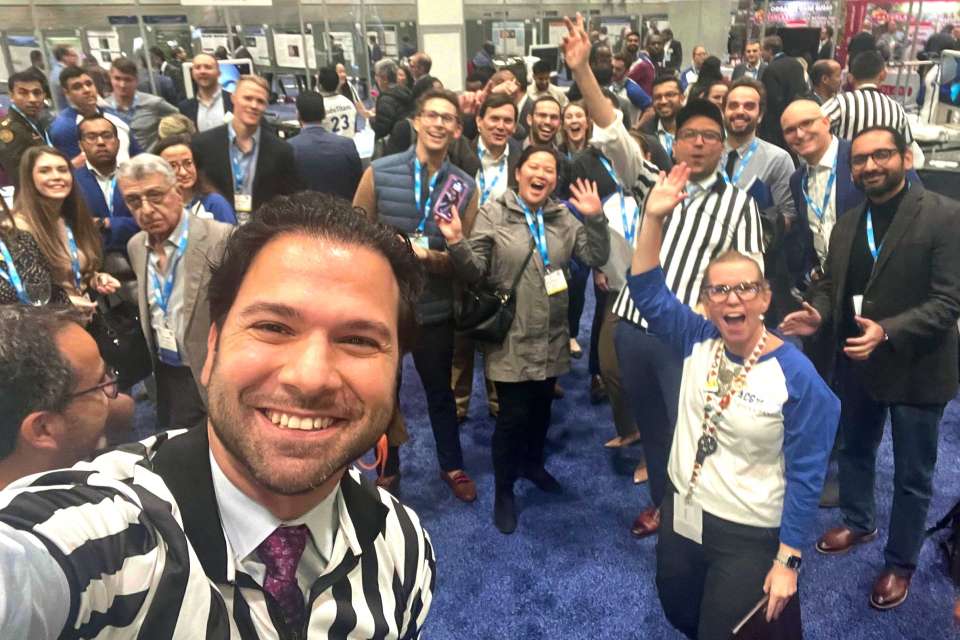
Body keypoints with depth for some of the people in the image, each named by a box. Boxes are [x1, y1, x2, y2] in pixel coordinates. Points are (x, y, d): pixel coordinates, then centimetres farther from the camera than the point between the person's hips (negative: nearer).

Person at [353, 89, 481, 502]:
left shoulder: (465, 187, -3)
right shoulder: (378, 173, -8)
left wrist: (431, 256, -20)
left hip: (435, 308, 1)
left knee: (441, 391, 19)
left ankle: (452, 466, 40)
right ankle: (388, 468, 39)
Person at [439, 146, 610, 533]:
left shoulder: (565, 217, 5)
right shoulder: (493, 214, -6)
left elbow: (597, 258, -1)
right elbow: (474, 272, -10)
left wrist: (595, 219, -15)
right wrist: (456, 242, -28)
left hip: (551, 338, 5)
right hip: (511, 338, -4)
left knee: (542, 406, 20)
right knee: (513, 414, -1)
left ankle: (533, 464, 46)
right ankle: (503, 491, 20)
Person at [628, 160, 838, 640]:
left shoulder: (797, 377, -18)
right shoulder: (698, 343, -6)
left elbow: (805, 474, -15)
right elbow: (647, 292, -11)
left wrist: (788, 561, -12)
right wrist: (654, 219, -22)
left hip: (749, 537, -5)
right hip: (680, 516, 5)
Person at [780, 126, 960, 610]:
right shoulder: (847, 224, 6)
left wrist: (888, 332, -32)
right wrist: (818, 314, -12)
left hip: (915, 367, -6)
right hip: (856, 362, 6)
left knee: (913, 474, 11)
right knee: (854, 450, 24)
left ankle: (900, 563, 31)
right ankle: (857, 522, 49)